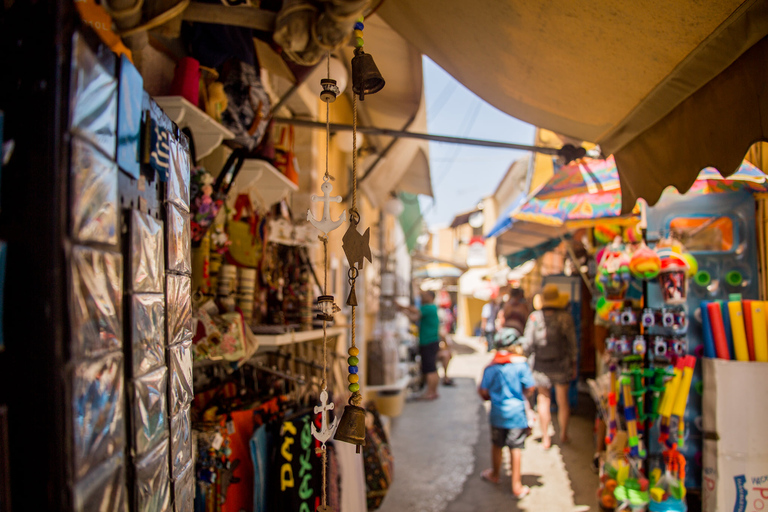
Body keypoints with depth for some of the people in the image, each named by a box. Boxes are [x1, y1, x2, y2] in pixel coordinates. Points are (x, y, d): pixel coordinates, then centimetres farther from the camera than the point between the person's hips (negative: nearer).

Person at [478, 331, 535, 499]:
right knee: (516, 448, 4)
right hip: (516, 411, -3)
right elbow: (530, 388, -8)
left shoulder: (491, 367, -2)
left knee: (496, 445, 19)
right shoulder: (521, 364, -10)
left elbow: (483, 391, -3)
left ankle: (495, 475, 40)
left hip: (497, 412, 3)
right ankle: (516, 485, 8)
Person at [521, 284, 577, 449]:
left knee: (544, 400, 12)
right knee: (563, 400, 15)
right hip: (561, 365, 0)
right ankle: (563, 434, 29)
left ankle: (545, 437, 13)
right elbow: (572, 343, -2)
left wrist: (530, 359, 10)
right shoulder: (566, 318, -7)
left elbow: (527, 344, -7)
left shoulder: (534, 317, -8)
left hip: (540, 365, 0)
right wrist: (573, 364, 8)